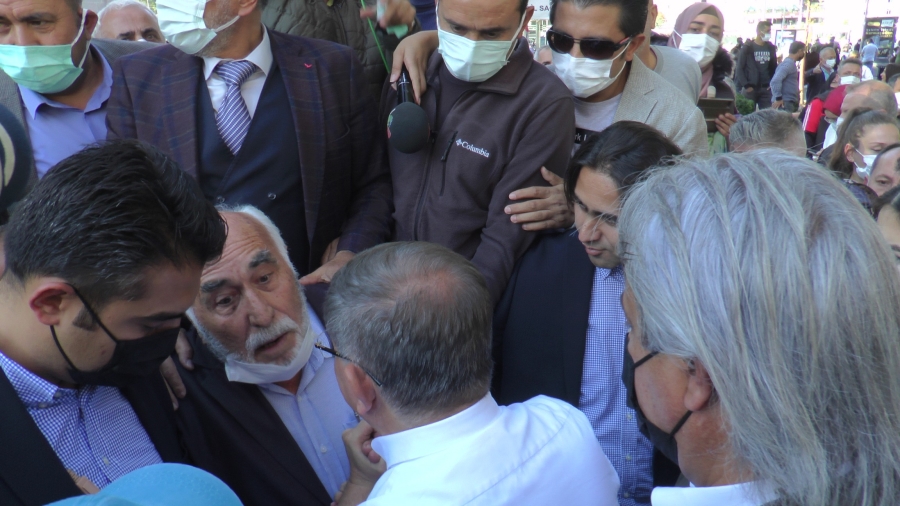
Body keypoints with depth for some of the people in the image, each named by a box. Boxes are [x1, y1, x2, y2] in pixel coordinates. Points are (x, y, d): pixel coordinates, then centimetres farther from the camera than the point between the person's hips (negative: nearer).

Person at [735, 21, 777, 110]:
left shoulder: (771, 48, 10)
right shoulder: (748, 47, -3)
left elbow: (774, 67, 17)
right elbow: (739, 68, -5)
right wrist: (746, 85, -13)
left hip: (766, 89, 4)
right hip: (750, 88, -4)